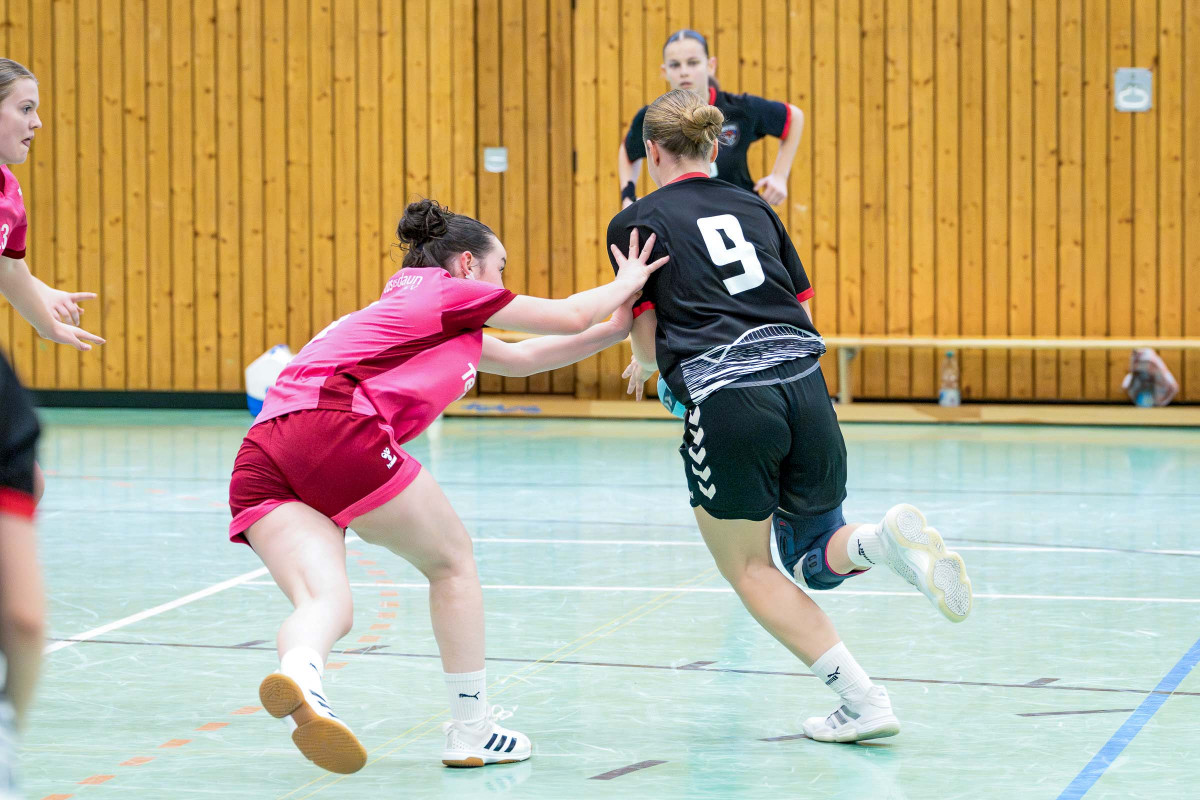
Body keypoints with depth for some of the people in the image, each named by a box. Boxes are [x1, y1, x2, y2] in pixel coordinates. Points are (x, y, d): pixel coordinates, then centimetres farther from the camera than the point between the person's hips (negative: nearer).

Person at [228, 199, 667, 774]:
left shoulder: (403, 307, 37)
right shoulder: (448, 290, 12)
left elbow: (521, 358, 44)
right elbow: (571, 317, 19)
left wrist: (617, 327, 45)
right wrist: (624, 285, 39)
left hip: (260, 458, 8)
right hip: (337, 429, -8)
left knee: (325, 602, -9)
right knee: (451, 561, 12)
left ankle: (296, 673, -43)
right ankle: (470, 731, 17)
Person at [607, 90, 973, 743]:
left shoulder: (634, 223, 7)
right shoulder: (754, 208, 21)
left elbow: (646, 340, 3)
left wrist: (644, 367, 26)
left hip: (724, 401, -5)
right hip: (804, 381, 5)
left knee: (749, 568, 13)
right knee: (815, 563, 20)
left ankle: (863, 701, -1)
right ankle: (888, 539, -16)